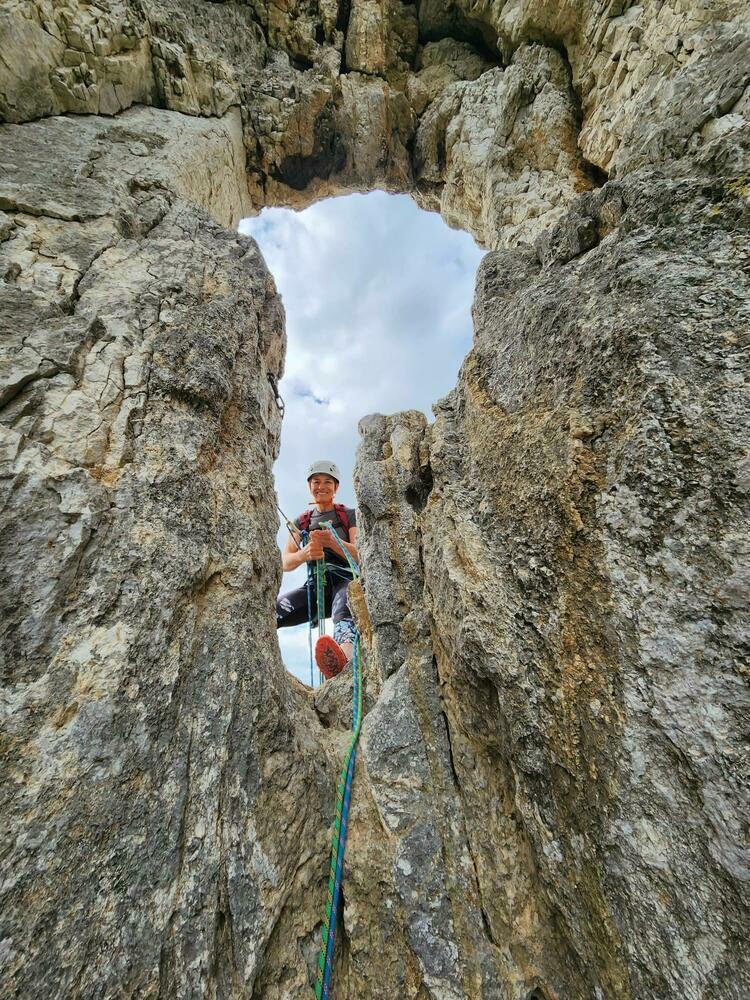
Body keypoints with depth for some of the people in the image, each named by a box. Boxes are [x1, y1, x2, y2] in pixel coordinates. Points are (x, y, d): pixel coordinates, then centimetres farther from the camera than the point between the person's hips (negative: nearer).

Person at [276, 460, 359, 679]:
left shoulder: (349, 515, 9)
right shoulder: (301, 522, 18)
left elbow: (360, 556, -5)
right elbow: (285, 564, 6)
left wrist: (331, 541, -24)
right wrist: (304, 554, -18)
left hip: (346, 580, -5)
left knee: (343, 612, -41)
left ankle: (345, 664, -68)